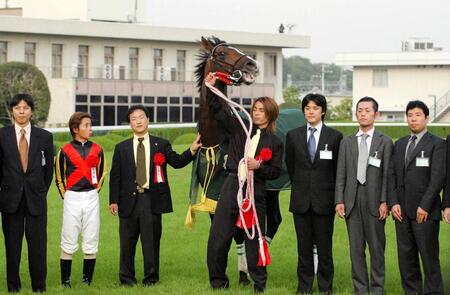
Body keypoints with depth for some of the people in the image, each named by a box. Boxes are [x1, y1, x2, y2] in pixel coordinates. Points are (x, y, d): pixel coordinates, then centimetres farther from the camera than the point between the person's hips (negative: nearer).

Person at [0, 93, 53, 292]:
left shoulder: (45, 137, 4)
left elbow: (49, 168, 10)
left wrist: (42, 191, 9)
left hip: (36, 199, 0)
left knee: (38, 244, 0)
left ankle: (39, 286, 9)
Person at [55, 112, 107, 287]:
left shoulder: (97, 150, 6)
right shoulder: (65, 151, -2)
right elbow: (59, 178, 6)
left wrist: (94, 193, 10)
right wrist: (66, 197, 4)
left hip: (92, 199, 3)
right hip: (72, 199, -3)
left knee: (91, 242, 4)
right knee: (68, 242, -1)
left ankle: (87, 280, 13)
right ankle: (65, 280, 6)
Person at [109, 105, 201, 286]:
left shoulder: (161, 145, 9)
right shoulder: (121, 148, 10)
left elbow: (177, 162, -1)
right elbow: (115, 175, 7)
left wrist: (192, 150, -17)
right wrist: (113, 200, 0)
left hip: (152, 199, -1)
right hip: (129, 200, 1)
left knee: (151, 241, 2)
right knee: (127, 242, 5)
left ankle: (151, 278, 11)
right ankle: (127, 277, 16)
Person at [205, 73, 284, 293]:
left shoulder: (275, 142, 5)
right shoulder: (240, 128, 10)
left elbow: (276, 172, 4)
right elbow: (218, 112, 7)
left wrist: (259, 166, -14)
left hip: (255, 191, -2)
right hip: (232, 186, 2)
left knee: (254, 239, 3)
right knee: (218, 237, -1)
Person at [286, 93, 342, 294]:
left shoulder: (335, 136, 0)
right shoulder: (293, 136, 6)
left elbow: (339, 168, 6)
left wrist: (331, 191, 9)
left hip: (324, 200, -2)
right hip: (301, 200, 2)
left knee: (324, 245, 1)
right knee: (304, 245, 6)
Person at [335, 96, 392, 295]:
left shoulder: (385, 142, 5)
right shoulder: (347, 142, 13)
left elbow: (387, 174, -1)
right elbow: (340, 174, 9)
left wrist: (384, 201, -8)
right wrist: (339, 201, 0)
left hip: (374, 202, -2)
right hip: (352, 201, 3)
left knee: (377, 247, 0)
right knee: (356, 248, 4)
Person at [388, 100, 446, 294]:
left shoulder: (437, 144, -2)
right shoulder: (400, 144, 17)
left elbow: (438, 178, -10)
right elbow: (392, 174, 13)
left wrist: (424, 206, -15)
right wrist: (394, 203, 0)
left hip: (425, 212, -5)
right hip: (402, 211, 6)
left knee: (429, 256, -4)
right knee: (405, 256, 6)